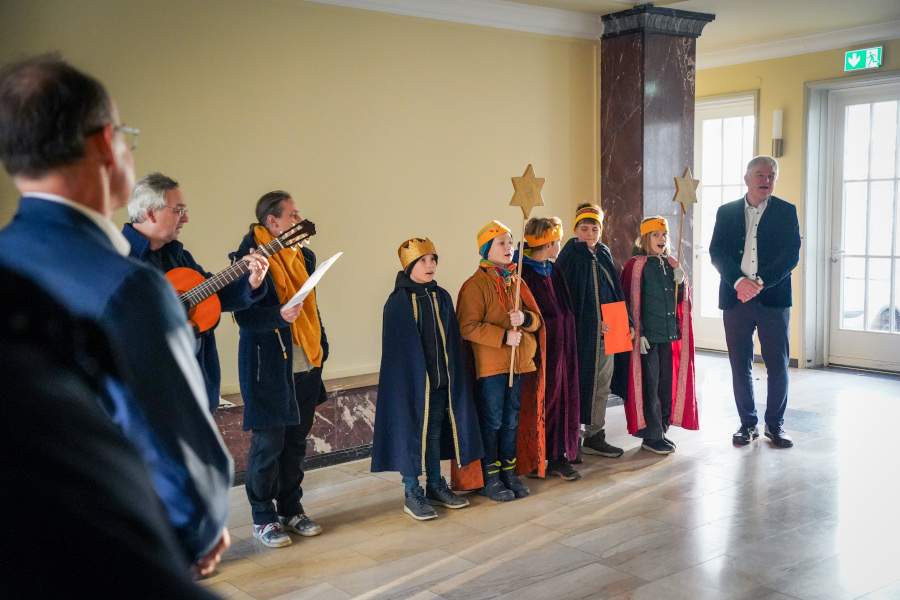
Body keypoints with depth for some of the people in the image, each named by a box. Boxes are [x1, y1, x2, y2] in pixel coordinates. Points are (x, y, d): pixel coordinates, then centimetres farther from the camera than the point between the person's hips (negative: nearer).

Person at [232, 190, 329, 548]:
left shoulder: (304, 256, 14)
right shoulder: (250, 257, -11)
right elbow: (245, 316, -15)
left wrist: (320, 346, 18)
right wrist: (279, 315, -30)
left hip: (305, 367, 7)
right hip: (269, 367, -7)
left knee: (296, 442, 14)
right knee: (268, 444, 0)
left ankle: (291, 510, 26)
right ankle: (263, 519, 13)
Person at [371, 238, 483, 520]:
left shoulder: (441, 297, 8)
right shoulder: (398, 301, -8)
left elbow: (452, 341, 10)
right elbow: (396, 348, -9)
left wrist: (452, 374, 4)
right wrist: (409, 379, -15)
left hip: (440, 379, 5)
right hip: (411, 379, -5)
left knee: (435, 432, 13)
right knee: (412, 433, 2)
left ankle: (435, 486, 26)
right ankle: (411, 494, 12)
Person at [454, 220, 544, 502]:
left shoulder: (516, 282, 13)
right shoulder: (475, 285, -9)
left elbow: (536, 318, 12)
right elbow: (468, 327, -16)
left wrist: (525, 318, -11)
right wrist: (503, 336, -21)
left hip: (518, 362, 7)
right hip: (490, 365, -6)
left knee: (512, 420, 14)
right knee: (492, 422, 1)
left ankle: (509, 473, 25)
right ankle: (490, 479, 12)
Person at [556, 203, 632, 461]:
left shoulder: (604, 255, 13)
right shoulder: (569, 257, -7)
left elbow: (616, 292, 16)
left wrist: (626, 322, 9)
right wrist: (590, 323, -16)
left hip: (606, 332, 7)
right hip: (580, 333, -7)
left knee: (602, 385, 11)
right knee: (578, 384, -2)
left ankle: (595, 436, 22)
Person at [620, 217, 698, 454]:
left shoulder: (671, 265, 13)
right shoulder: (636, 266, -7)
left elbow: (681, 301, 16)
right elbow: (631, 302, -10)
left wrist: (680, 282, -4)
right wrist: (638, 333, -15)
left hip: (669, 334, 6)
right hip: (648, 335, -6)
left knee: (667, 382, 11)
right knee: (649, 384, -2)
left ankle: (662, 430, 21)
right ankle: (651, 435, 6)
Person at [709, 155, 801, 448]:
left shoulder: (786, 212, 5)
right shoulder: (726, 212, 9)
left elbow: (791, 255, -4)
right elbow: (717, 253, 0)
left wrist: (760, 282, -17)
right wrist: (739, 280, -16)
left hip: (773, 299, -1)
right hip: (736, 299, 1)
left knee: (778, 366, 2)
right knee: (740, 365, 6)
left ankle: (775, 424, 17)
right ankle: (748, 423, 19)